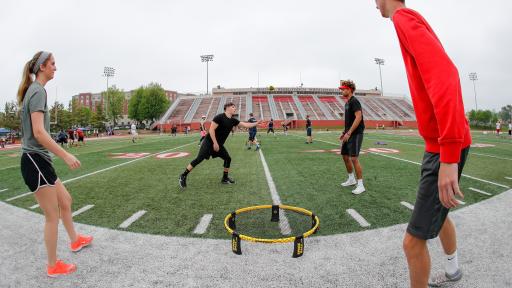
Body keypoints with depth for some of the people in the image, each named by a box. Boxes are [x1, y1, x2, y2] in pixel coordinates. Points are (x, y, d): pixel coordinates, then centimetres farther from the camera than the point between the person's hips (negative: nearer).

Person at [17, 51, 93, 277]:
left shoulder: (33, 91, 14)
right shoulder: (38, 91, -15)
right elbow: (39, 132, -24)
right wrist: (65, 155, -25)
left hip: (39, 161, 10)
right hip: (35, 161, -10)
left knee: (65, 200, 22)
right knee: (52, 215, 1)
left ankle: (75, 240, 40)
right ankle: (53, 266, 16)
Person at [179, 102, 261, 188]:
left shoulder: (233, 120, 6)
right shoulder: (220, 117, -17)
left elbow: (245, 125, 10)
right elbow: (211, 130, -20)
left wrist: (257, 123, 6)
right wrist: (215, 143, -22)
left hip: (219, 145, 8)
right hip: (209, 142, -8)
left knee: (228, 158, 4)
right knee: (199, 159, -13)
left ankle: (225, 178, 18)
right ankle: (183, 176, -2)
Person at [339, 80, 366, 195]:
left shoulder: (354, 101, -12)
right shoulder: (347, 102, 16)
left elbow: (358, 117, -22)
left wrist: (349, 133, -23)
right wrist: (344, 132, 18)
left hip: (355, 134, -10)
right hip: (349, 134, 10)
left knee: (354, 158, -11)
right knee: (345, 156, 14)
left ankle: (360, 185, -3)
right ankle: (351, 179, 29)